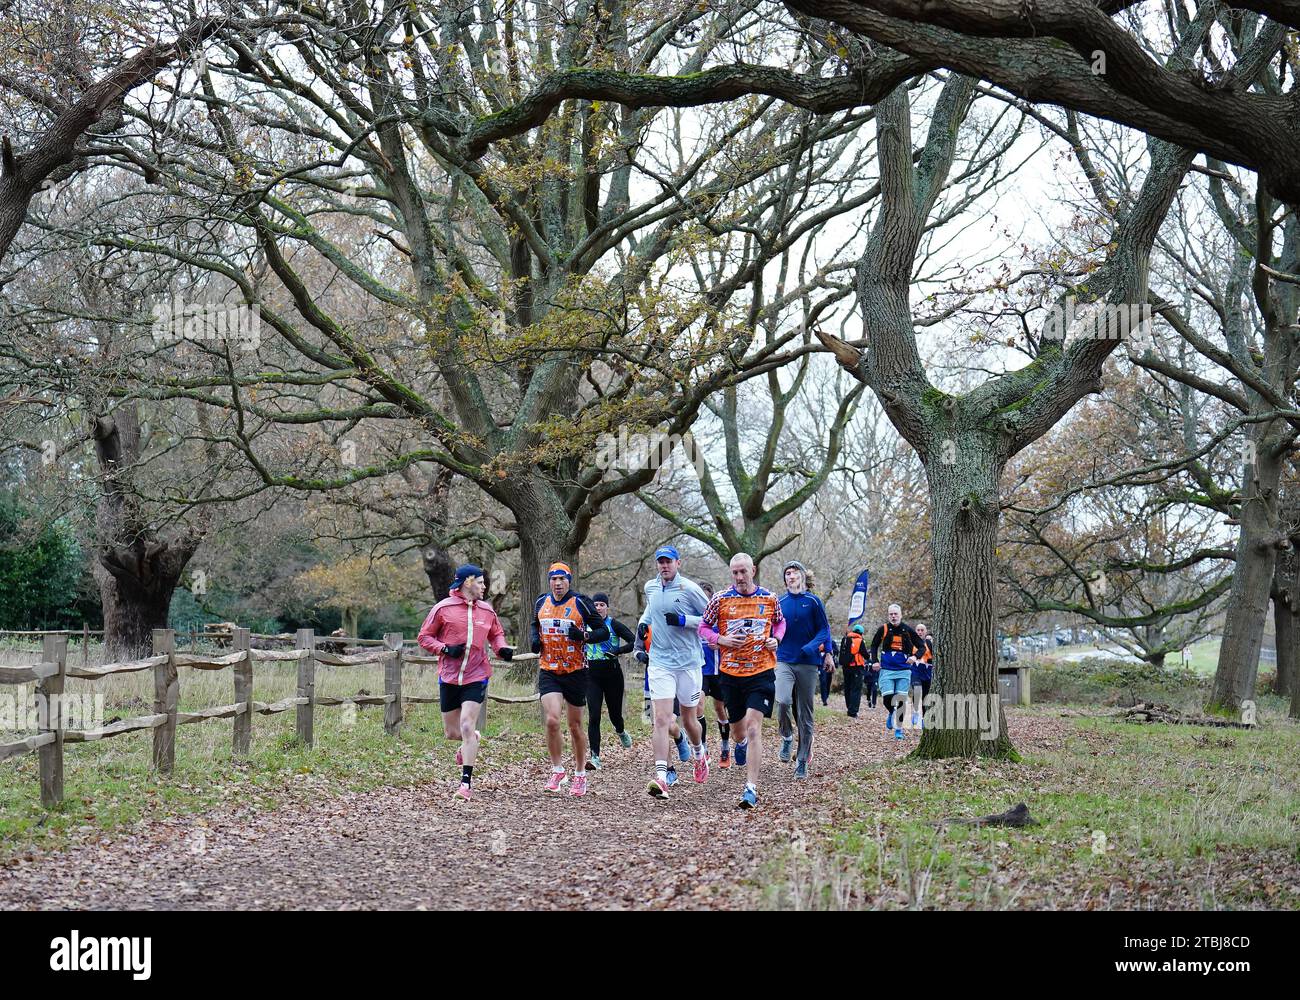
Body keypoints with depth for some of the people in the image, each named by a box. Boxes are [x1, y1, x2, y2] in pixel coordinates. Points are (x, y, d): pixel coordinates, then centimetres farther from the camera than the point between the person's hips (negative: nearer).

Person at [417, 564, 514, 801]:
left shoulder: (486, 610, 8)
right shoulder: (444, 608, -2)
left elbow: (496, 634, 24)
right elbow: (424, 637, 2)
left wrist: (502, 648, 3)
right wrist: (445, 649, -13)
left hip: (476, 677, 0)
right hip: (449, 677, 0)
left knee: (467, 726, -13)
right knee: (451, 732, 7)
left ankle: (466, 783, -9)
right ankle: (472, 738, 44)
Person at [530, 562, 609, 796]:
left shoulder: (581, 603, -7)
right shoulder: (541, 603, 5)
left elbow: (604, 632, -4)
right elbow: (534, 626, 25)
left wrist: (584, 635, -23)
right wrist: (535, 638, 3)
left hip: (575, 672, -2)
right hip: (548, 671, 2)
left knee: (575, 726, 6)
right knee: (552, 720, -15)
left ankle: (580, 775, 22)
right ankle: (557, 771, 2)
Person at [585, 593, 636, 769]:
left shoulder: (614, 625, -5)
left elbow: (634, 642, -11)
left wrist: (617, 651, -20)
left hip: (612, 672, -2)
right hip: (592, 674, 2)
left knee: (615, 713, 11)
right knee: (593, 716, -10)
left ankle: (620, 732, 48)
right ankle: (595, 756, -11)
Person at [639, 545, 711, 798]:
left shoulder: (689, 588, -8)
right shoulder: (650, 587, 8)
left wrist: (683, 621, -18)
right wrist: (644, 621, 10)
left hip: (689, 663, -2)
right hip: (660, 663, 2)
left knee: (689, 720, 11)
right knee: (662, 719, -13)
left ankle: (699, 754, 44)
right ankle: (661, 777, -19)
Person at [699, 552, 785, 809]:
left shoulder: (770, 599, 2)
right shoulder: (720, 599, -1)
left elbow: (780, 622, 20)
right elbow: (703, 627, 8)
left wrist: (776, 639, 0)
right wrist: (721, 639, -10)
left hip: (761, 672, -2)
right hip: (730, 673, 2)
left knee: (753, 727, -15)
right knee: (738, 727, 15)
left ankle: (751, 788, -15)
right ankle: (740, 743, 55)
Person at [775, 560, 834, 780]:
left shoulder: (813, 601, 3)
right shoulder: (779, 603, 9)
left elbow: (824, 629, 2)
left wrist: (819, 649, -13)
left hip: (808, 663, -1)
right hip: (784, 661, 1)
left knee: (805, 714, 2)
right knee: (782, 701, -24)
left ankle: (802, 762, 11)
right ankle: (787, 737, 5)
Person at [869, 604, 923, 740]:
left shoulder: (908, 630, 1)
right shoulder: (883, 629, 1)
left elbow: (922, 646, 8)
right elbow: (874, 646, 15)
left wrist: (915, 656, -11)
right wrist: (875, 661, 1)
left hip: (904, 670, 0)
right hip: (887, 670, 0)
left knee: (901, 700, -3)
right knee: (887, 697, -11)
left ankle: (899, 729, 10)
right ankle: (891, 714, 24)